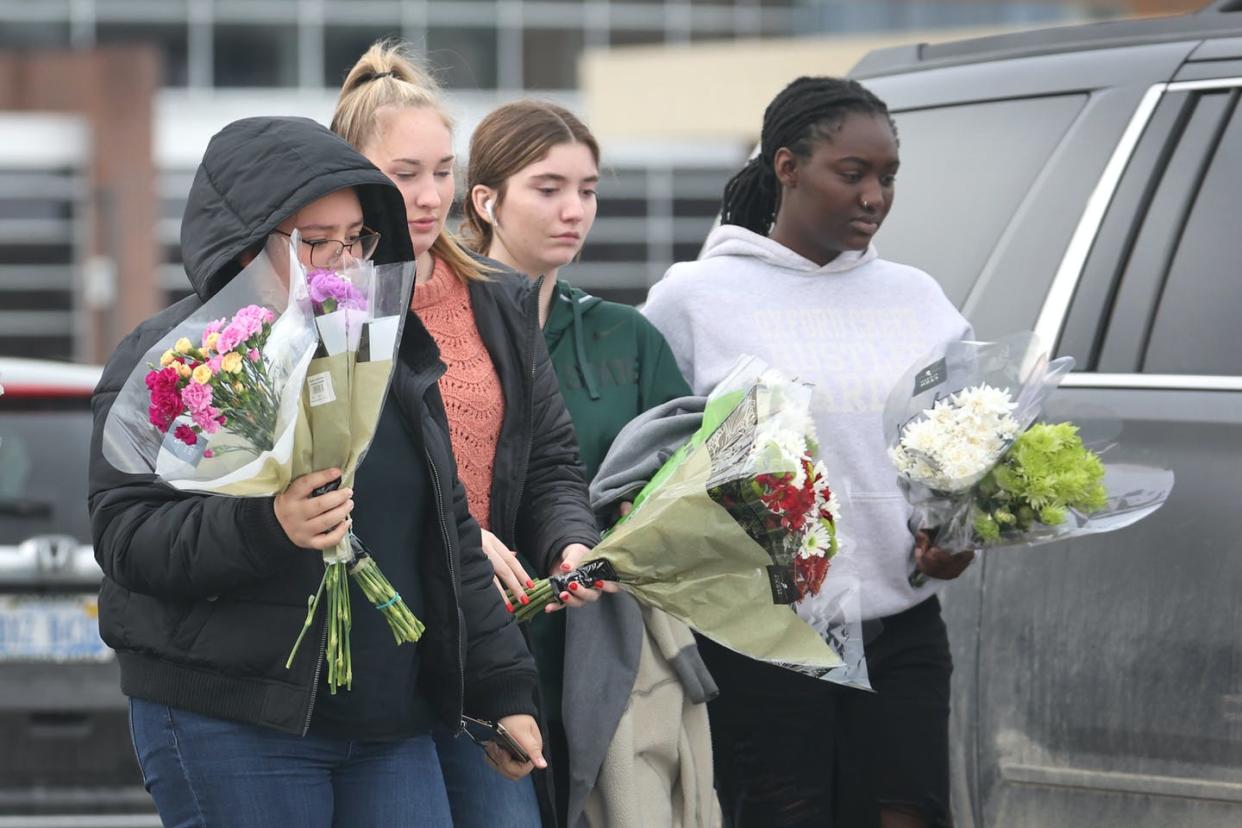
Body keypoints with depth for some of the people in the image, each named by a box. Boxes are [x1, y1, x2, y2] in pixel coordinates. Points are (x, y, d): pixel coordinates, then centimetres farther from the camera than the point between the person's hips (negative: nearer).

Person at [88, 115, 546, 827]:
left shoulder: (393, 352, 17)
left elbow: (451, 532, 22)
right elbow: (126, 537, -13)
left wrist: (501, 688, 18)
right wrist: (263, 526, -30)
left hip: (391, 727, 6)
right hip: (228, 727, -6)